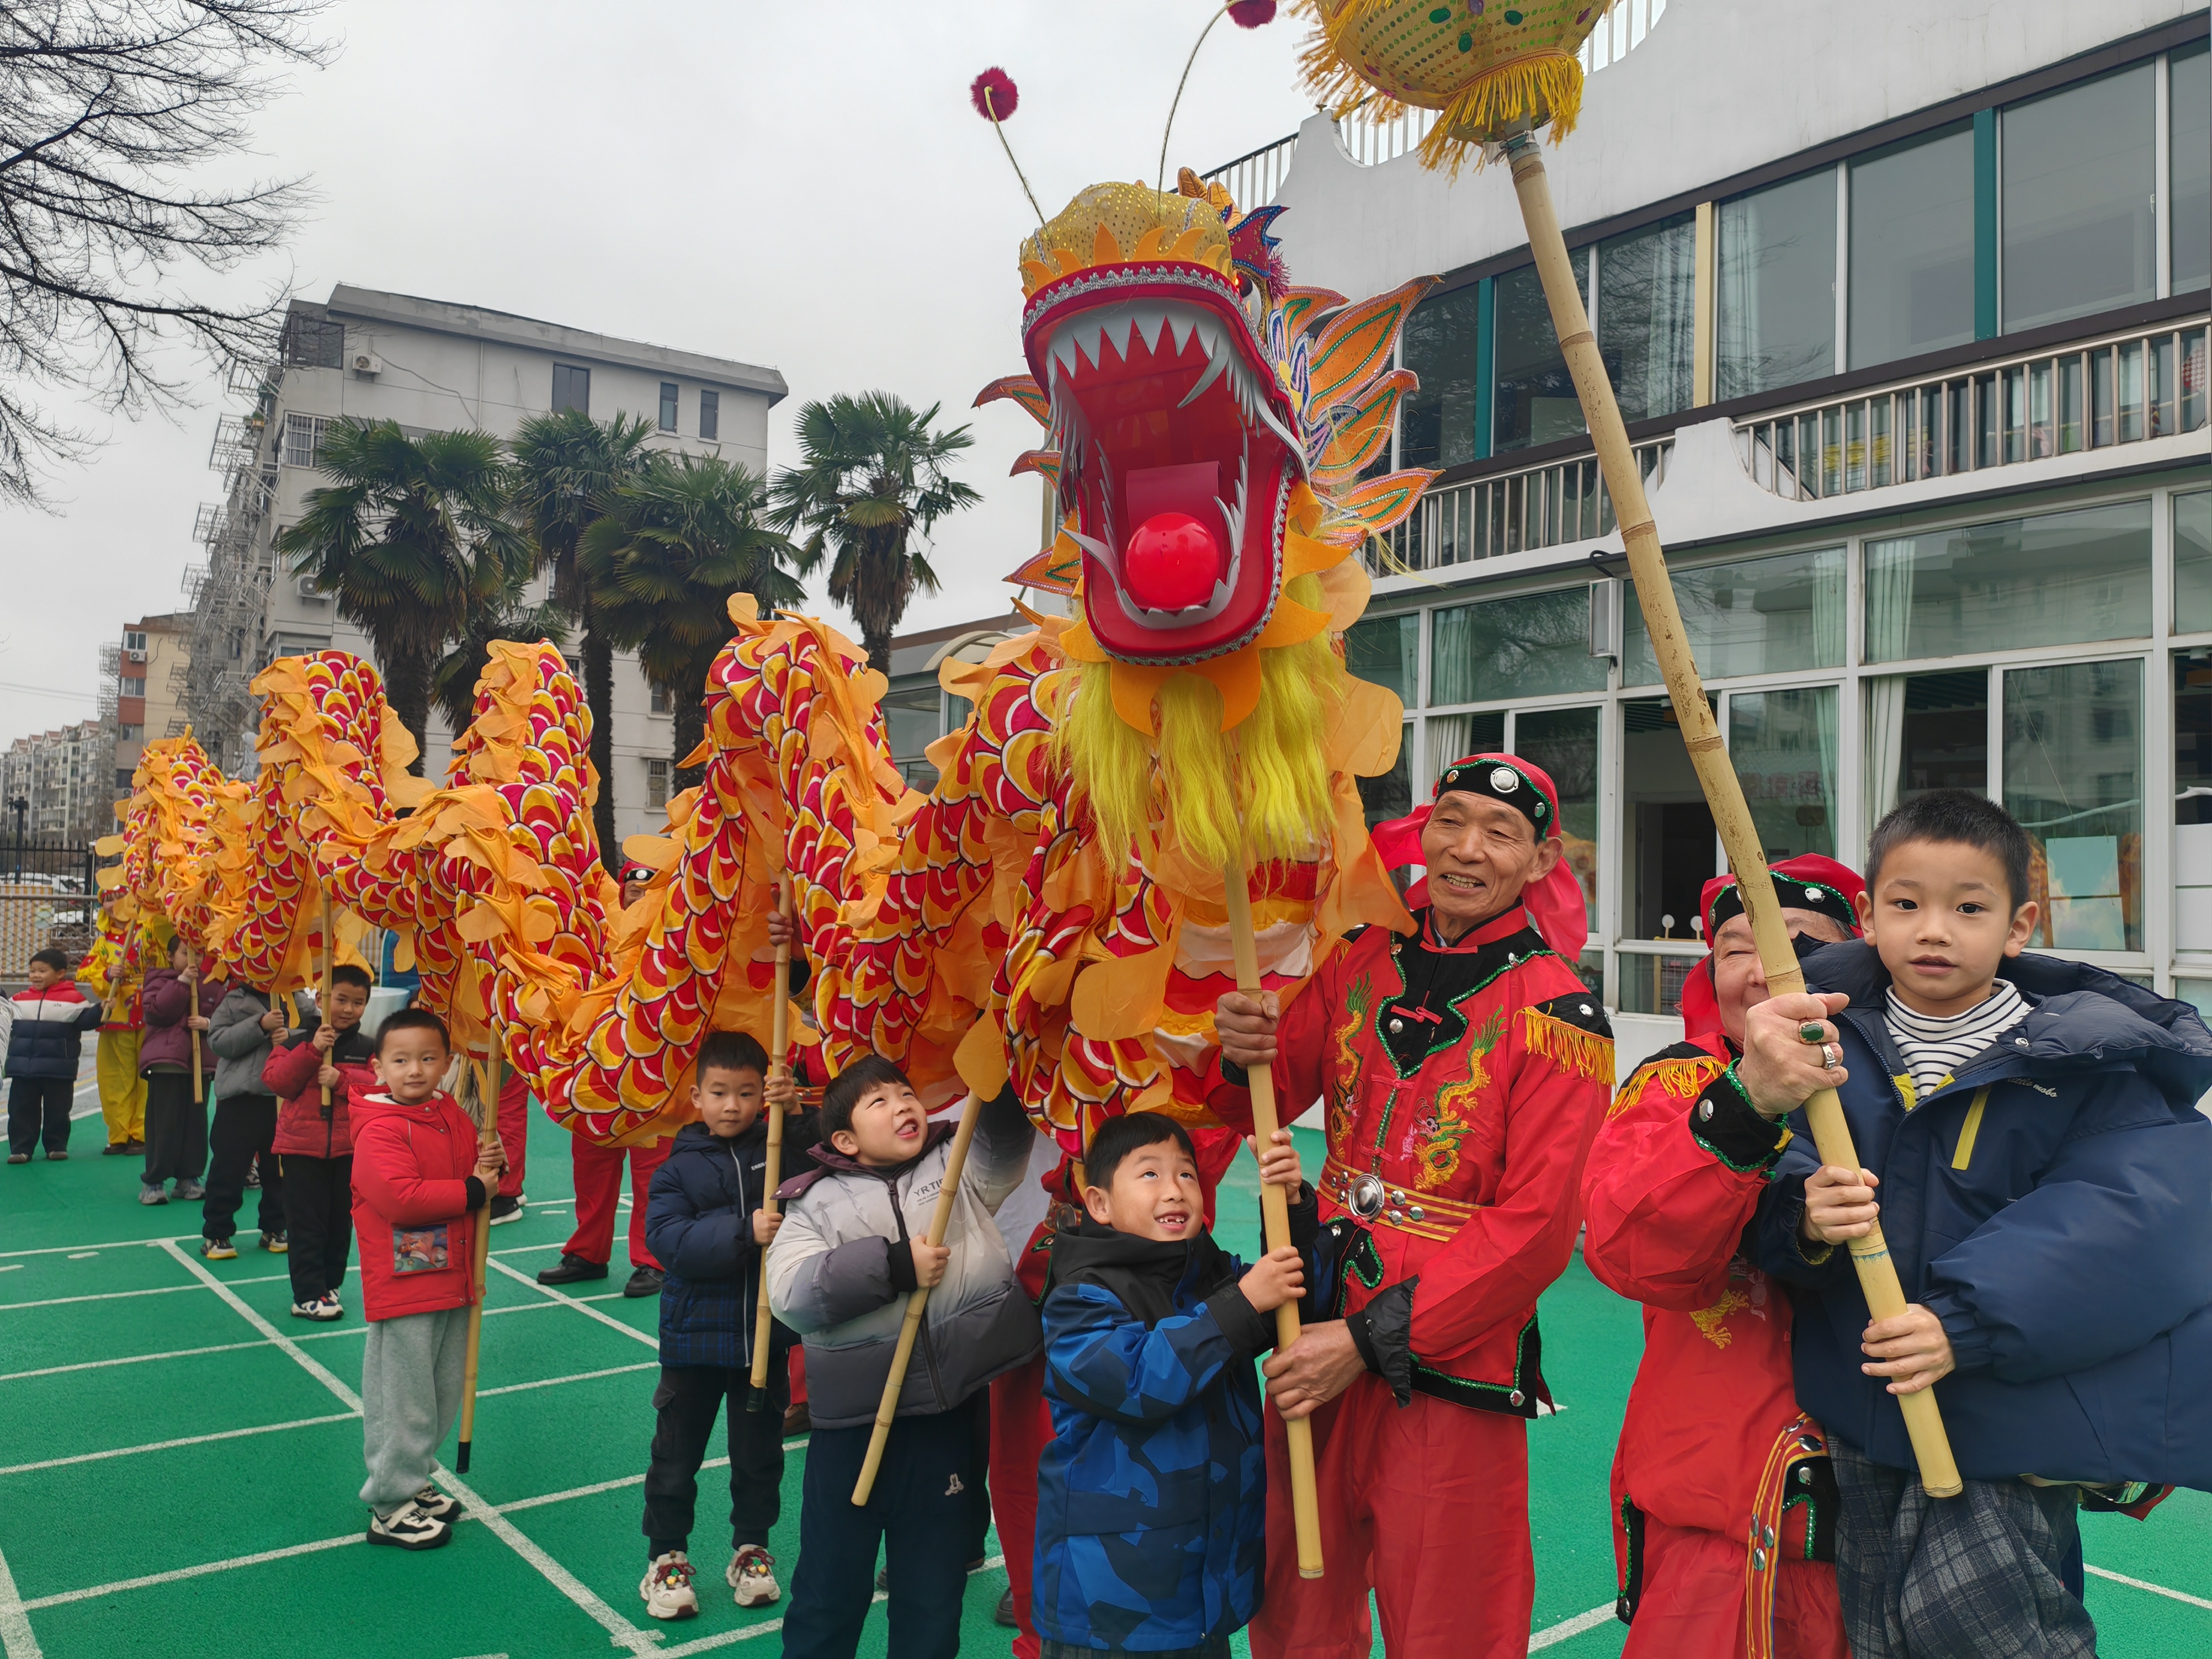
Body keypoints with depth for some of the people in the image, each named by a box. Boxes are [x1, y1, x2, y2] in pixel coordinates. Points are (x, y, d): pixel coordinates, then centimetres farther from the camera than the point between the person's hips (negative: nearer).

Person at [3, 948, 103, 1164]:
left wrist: (100, 1009, -21)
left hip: (59, 1070, -3)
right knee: (21, 1110, 6)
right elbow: (5, 1019, 22)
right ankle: (20, 1148, 13)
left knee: (57, 1110, 6)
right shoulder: (19, 999, 9)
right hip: (22, 1067, 3)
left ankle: (57, 1146, 17)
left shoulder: (73, 998, -3)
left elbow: (86, 1020, -7)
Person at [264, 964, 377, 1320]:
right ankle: (308, 1295, 4)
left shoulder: (368, 1048, 2)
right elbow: (275, 1081, -11)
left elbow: (380, 1085, -10)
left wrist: (341, 1080, -22)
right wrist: (312, 1050, -20)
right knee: (306, 1224, 0)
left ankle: (329, 1285, 25)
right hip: (302, 1147, -2)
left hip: (349, 1149, 2)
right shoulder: (297, 1040, -1)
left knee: (341, 1221, 11)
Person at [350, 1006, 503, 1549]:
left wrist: (489, 1170, -5)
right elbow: (399, 1197, -28)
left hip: (452, 1281, 8)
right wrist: (471, 1192, -21)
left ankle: (413, 1483, 34)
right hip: (403, 1286, -8)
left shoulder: (454, 1117, 7)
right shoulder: (378, 1130, -17)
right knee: (403, 1399, 1)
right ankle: (390, 1508, 14)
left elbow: (474, 1172, 19)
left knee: (443, 1395, 18)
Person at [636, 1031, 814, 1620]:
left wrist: (798, 1112, -24)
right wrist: (743, 1233, -30)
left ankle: (751, 1548, 33)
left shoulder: (782, 1147, -1)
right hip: (694, 1333, -1)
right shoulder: (681, 1166, -6)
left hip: (766, 1333, 1)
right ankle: (666, 1555, 29)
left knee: (759, 1451, 15)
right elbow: (667, 1236, -19)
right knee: (677, 1453, 11)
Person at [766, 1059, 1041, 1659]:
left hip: (950, 1415, 1)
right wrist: (893, 1265, -19)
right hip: (852, 1421, -1)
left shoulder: (961, 1166, 5)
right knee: (830, 1580, 13)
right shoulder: (815, 1202, 1)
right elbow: (789, 1292, -13)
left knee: (934, 1586, 15)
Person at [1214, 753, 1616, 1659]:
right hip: (1322, 1336, 5)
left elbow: (1533, 1226, -15)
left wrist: (1373, 1339, -17)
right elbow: (1275, 1097, 7)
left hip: (1453, 1367, -4)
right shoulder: (1361, 959, 3)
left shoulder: (1559, 1012, -12)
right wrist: (1244, 1054, -17)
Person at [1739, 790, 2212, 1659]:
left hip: (2019, 1404, -3)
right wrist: (1807, 1217, -28)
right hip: (1865, 1400, 4)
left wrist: (1966, 1322, -28)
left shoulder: (2089, 1058, -10)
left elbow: (2126, 1224, -19)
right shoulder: (1828, 1040, -2)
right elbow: (1789, 1179, -3)